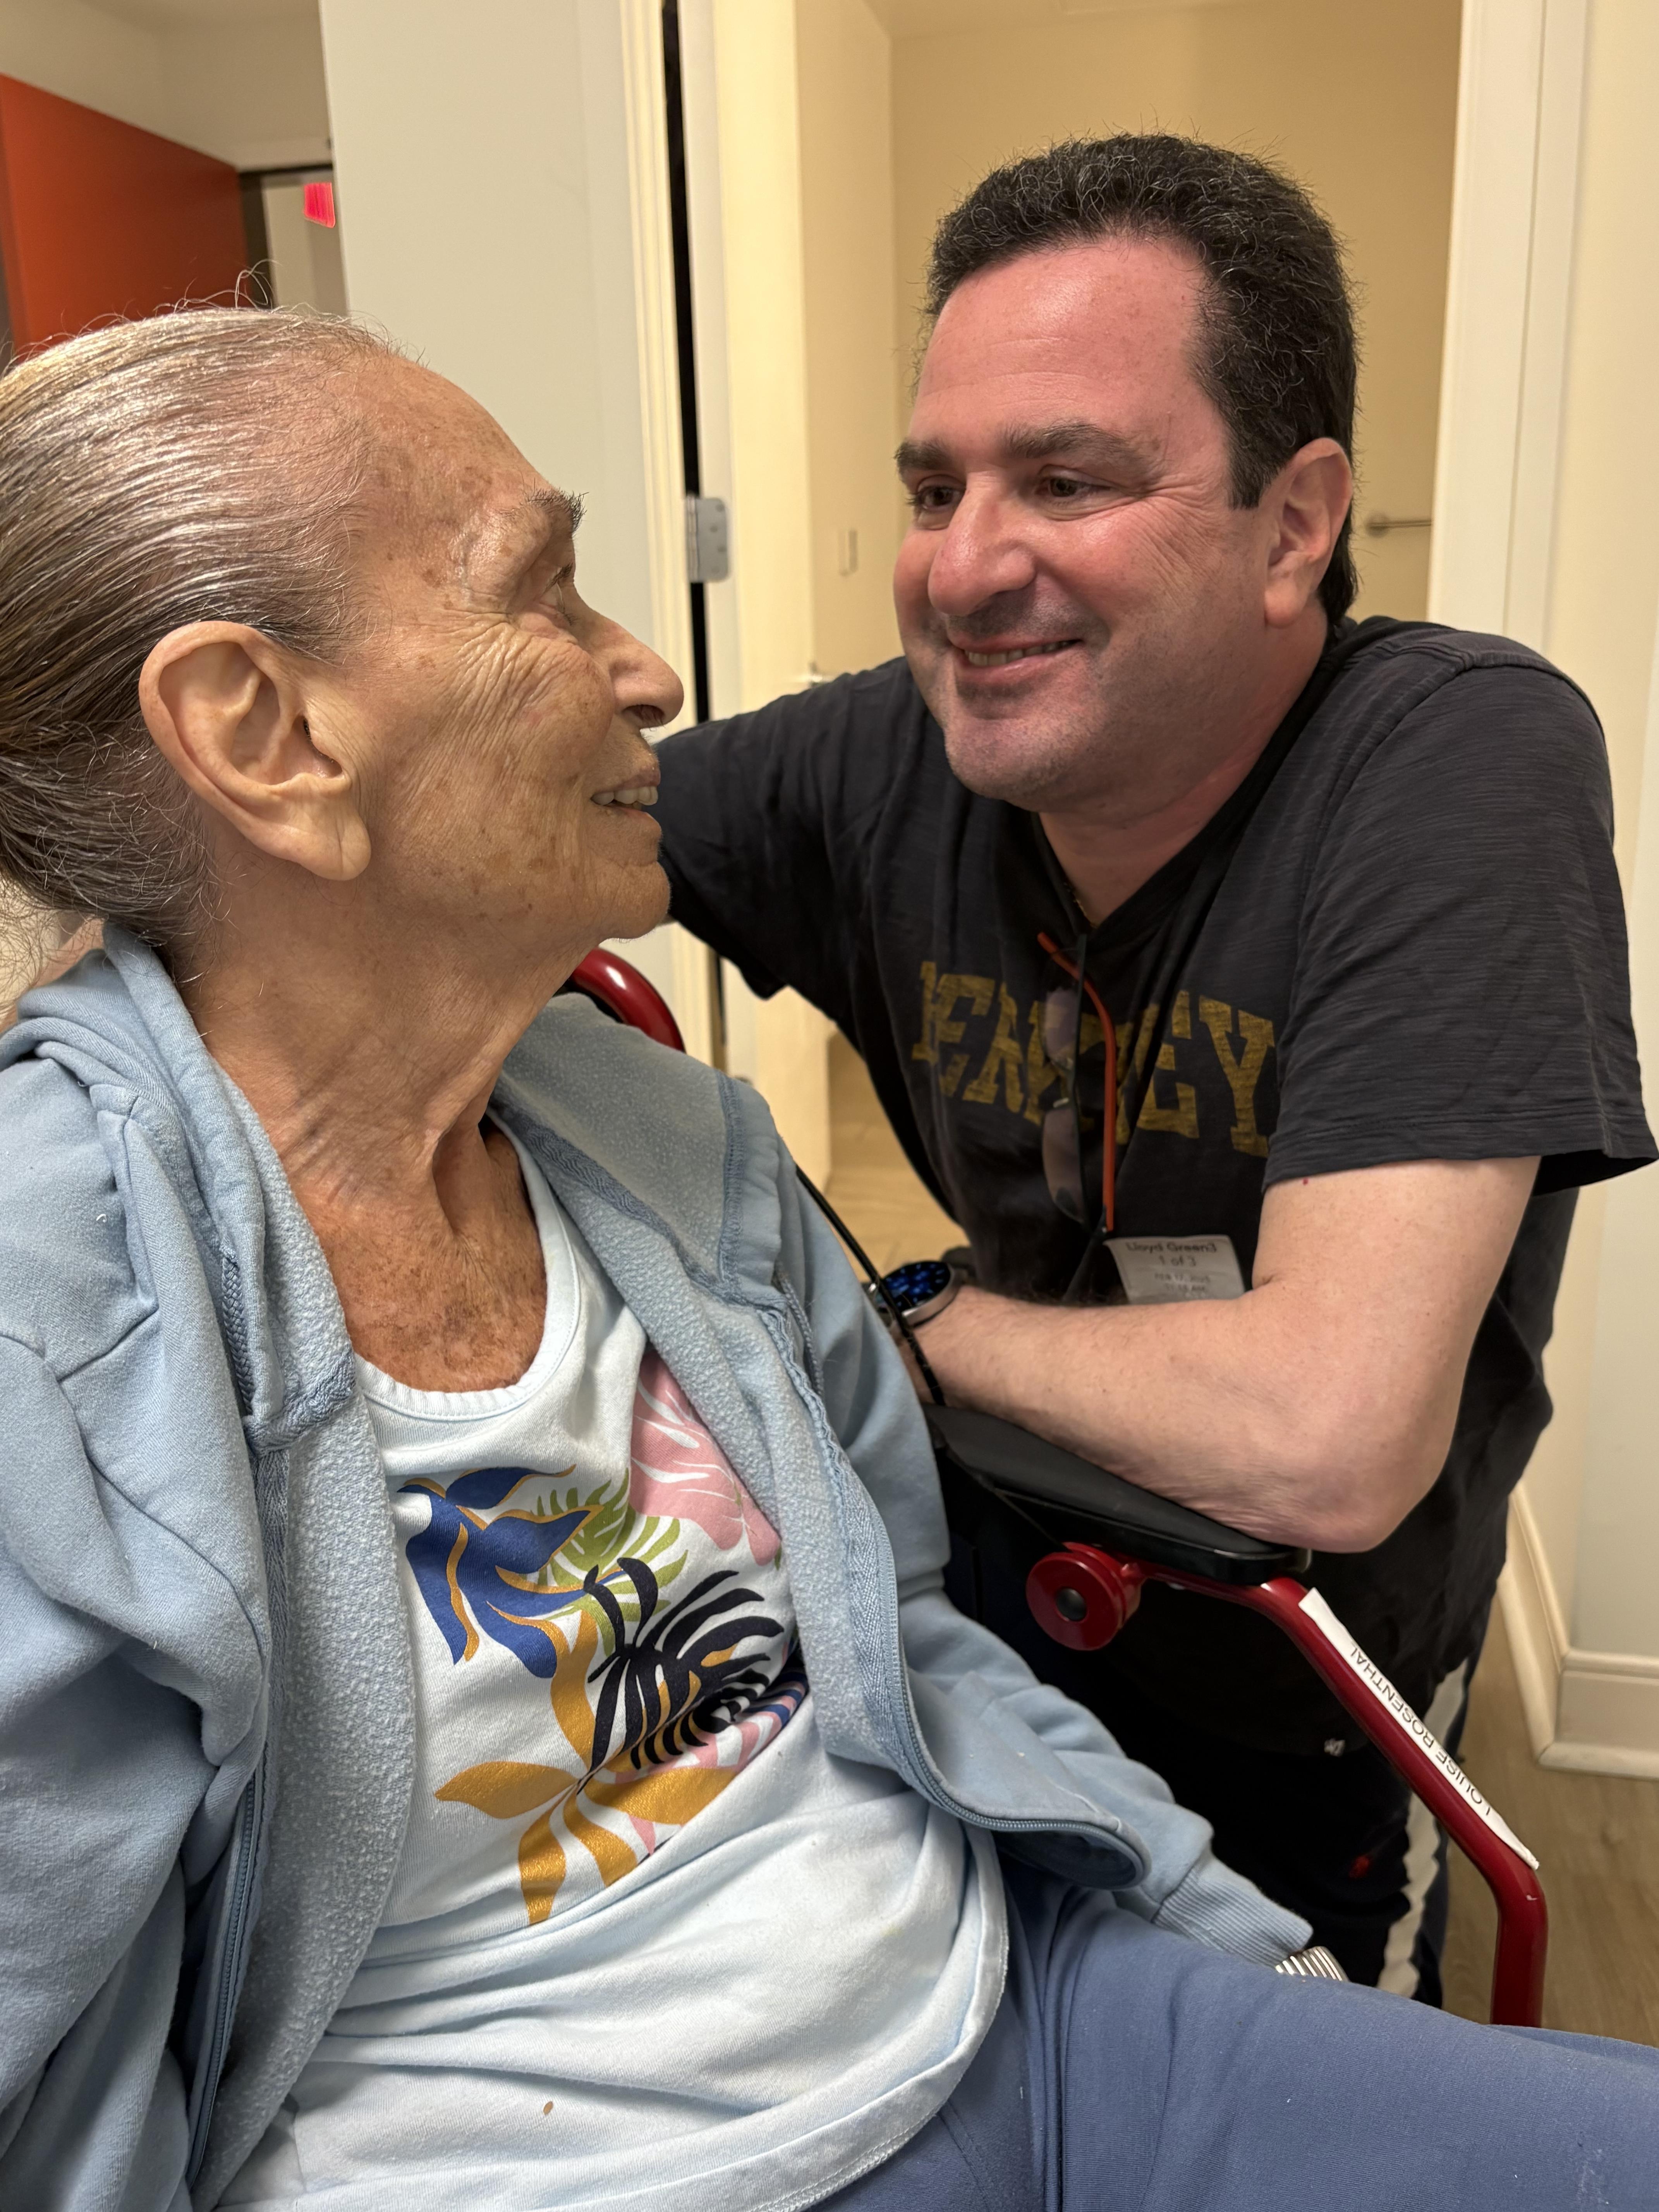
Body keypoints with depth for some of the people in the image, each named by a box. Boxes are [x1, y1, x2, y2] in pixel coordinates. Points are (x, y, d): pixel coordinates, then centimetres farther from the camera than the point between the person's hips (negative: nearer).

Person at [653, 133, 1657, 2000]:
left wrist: (929, 1326, -24)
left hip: (1303, 1696, -2)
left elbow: (1322, 1439, -41)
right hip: (1015, 1567, 3)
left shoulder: (1468, 762, -33)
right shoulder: (887, 763, -19)